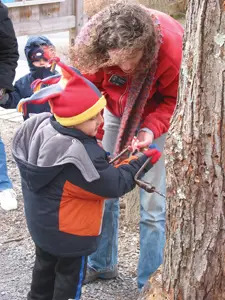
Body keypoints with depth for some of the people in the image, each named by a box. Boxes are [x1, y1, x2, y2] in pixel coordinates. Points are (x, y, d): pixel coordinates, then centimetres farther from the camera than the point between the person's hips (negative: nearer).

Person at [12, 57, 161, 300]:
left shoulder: (42, 127, -10)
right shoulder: (80, 153, -35)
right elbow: (114, 185, -26)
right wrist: (141, 162, -15)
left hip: (41, 221, 9)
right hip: (69, 231, -8)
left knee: (45, 264, 28)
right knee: (69, 274, 13)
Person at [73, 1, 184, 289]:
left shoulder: (172, 46, -36)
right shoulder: (92, 44, -29)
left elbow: (175, 100, -20)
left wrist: (151, 129, -36)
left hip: (155, 119, -3)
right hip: (115, 113, 3)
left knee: (152, 206, -4)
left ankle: (150, 284, 13)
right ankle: (101, 264, 30)